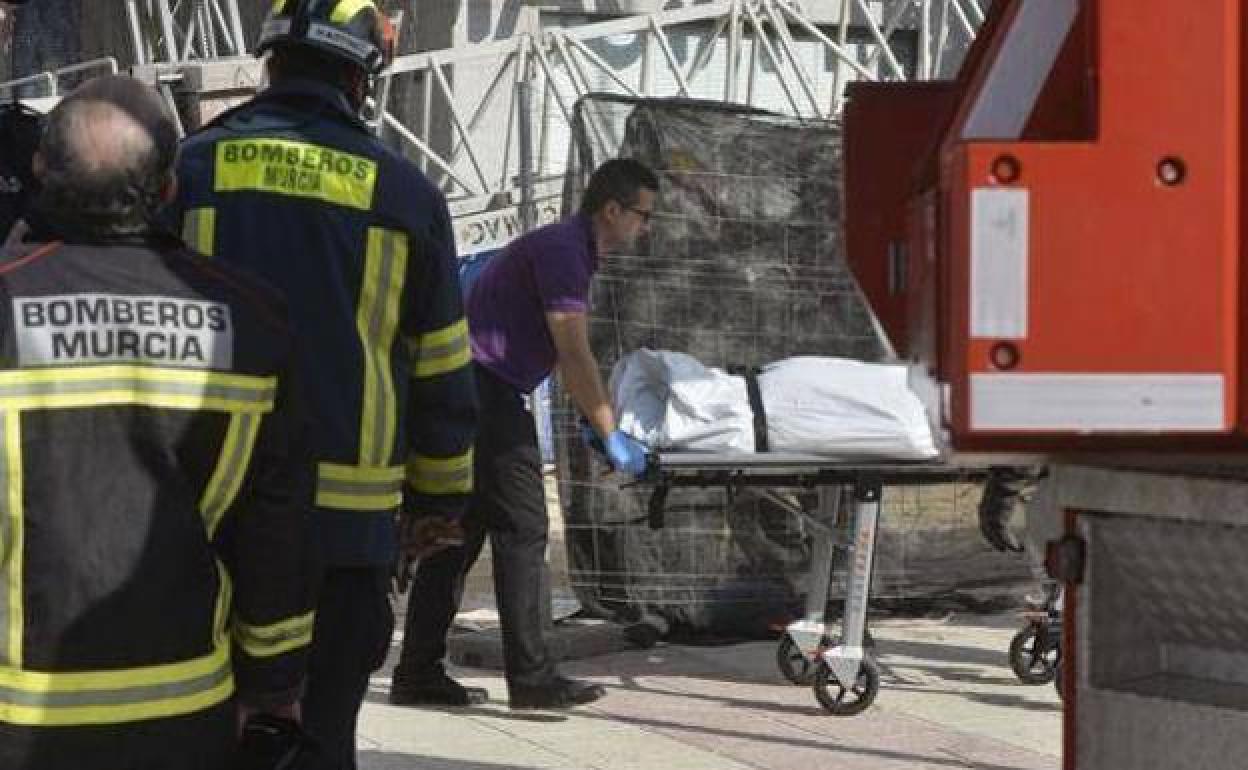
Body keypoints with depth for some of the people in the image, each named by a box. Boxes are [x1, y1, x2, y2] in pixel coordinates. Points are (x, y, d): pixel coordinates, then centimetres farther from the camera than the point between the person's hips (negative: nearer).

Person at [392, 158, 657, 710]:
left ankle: (418, 674, 10)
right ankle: (530, 677, -6)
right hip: (486, 393, -10)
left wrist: (601, 422, 22)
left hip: (469, 394, 10)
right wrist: (611, 436, -14)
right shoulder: (562, 249, -13)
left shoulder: (568, 247, 19)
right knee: (521, 530, -7)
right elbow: (574, 356, -17)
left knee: (459, 533, 9)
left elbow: (567, 356, 25)